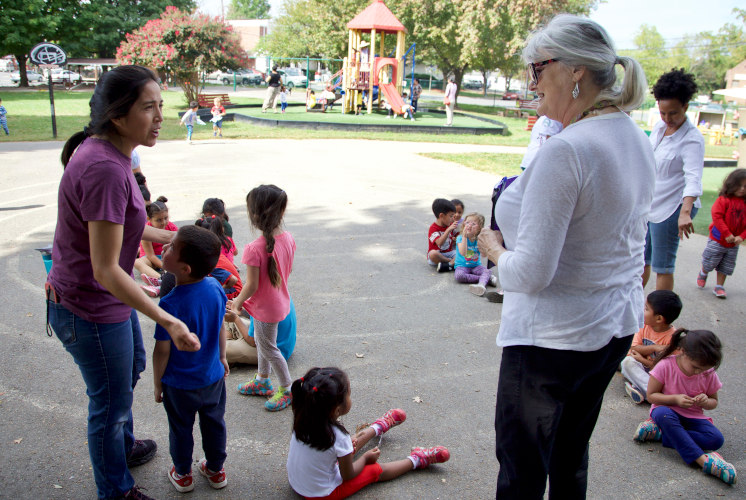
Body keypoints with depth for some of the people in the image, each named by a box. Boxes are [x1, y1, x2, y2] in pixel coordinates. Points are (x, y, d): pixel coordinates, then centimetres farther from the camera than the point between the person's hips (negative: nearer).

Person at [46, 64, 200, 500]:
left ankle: (123, 444, 58)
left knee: (132, 366, 31)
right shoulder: (105, 169, -32)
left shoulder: (104, 151, -1)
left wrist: (166, 236, 18)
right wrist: (168, 321, -32)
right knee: (111, 401, 11)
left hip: (108, 296, 10)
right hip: (90, 310, -10)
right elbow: (105, 271, -32)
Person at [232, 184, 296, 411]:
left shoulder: (254, 249, -31)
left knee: (268, 348, 12)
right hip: (280, 300, 8)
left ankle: (288, 389, 27)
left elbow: (252, 286, -25)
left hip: (265, 307, -8)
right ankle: (262, 381, 46)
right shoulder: (288, 239, -10)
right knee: (261, 342, 27)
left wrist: (237, 303, -9)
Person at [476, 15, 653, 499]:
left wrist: (494, 248, -6)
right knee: (571, 456, 26)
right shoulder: (639, 140, 4)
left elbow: (530, 274, -26)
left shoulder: (564, 151, -25)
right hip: (618, 326, 9)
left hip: (553, 338, -9)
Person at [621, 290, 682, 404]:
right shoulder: (644, 326, -4)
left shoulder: (672, 336, -17)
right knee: (628, 361, -28)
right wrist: (654, 348, -25)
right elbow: (634, 348, -9)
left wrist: (641, 359, -16)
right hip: (641, 368, 4)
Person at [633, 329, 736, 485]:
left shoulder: (709, 374, -6)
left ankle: (660, 433, -24)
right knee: (662, 414, -40)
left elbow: (714, 402, 9)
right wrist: (675, 399, -25)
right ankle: (703, 460, -41)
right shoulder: (665, 366, -16)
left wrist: (706, 402, -16)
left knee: (716, 439, -25)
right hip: (668, 411, -3)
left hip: (693, 417, 3)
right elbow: (651, 395, -10)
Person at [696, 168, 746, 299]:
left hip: (734, 244, 4)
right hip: (717, 240, -4)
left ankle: (719, 287, 22)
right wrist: (727, 234, -22)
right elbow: (717, 216, -21)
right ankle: (703, 274, 40)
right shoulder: (724, 199, -15)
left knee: (726, 267, 10)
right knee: (709, 263, 10)